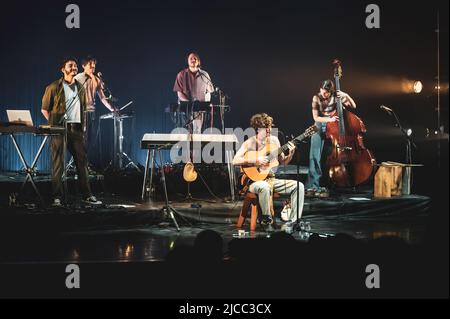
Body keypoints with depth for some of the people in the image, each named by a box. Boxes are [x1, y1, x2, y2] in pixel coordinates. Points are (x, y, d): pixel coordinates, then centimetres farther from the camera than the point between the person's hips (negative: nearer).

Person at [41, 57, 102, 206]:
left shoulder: (80, 87, 15)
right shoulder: (54, 87, 0)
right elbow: (44, 109, 5)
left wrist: (82, 124, 14)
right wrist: (54, 123, -1)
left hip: (76, 129, 5)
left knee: (82, 161, 3)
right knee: (58, 163, -4)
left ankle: (87, 195, 9)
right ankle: (57, 197, 1)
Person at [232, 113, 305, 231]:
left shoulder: (274, 140, 8)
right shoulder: (249, 143, -7)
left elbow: (283, 162, 14)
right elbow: (235, 161, -19)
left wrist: (290, 154, -6)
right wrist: (256, 161, -26)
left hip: (271, 179, 6)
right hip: (254, 180, -6)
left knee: (299, 186, -12)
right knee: (264, 187, -41)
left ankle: (292, 221, -12)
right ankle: (267, 220, -21)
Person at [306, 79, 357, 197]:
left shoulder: (337, 96, -5)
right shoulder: (316, 98, -5)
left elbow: (353, 106, 0)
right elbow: (316, 117, -8)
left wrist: (346, 96, -17)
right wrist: (329, 119, -23)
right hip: (320, 127, 0)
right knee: (315, 156, -11)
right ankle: (313, 185, -10)